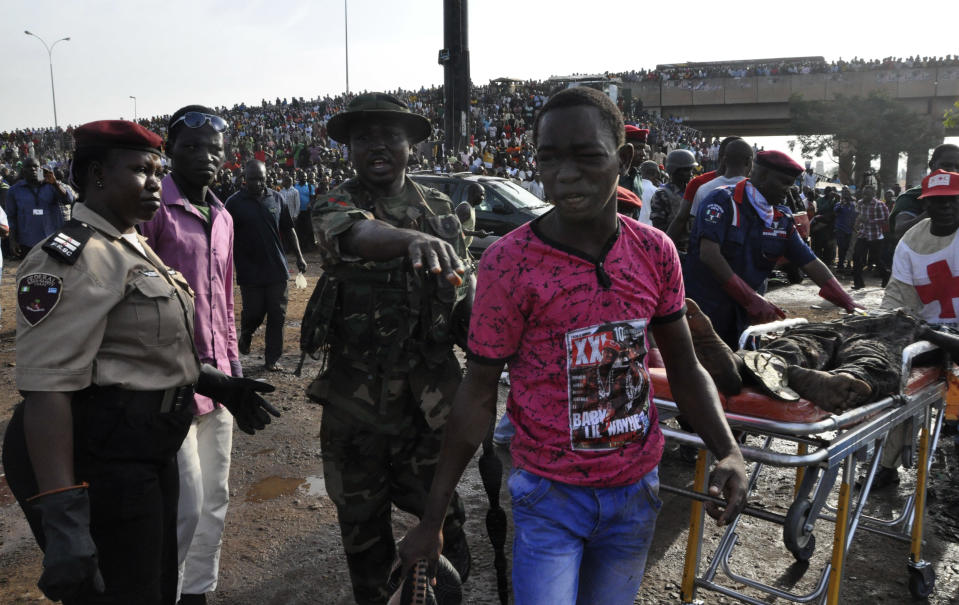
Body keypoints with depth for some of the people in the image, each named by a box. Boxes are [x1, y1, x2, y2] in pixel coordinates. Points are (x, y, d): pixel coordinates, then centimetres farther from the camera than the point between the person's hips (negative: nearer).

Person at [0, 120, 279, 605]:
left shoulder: (133, 248, 13)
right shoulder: (73, 256, -18)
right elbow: (47, 386, -27)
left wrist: (220, 386, 16)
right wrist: (62, 520, -32)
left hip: (149, 453, 10)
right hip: (98, 464, -10)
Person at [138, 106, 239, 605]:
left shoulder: (222, 218, 13)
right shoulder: (153, 209, -10)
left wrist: (232, 360, 16)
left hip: (216, 378, 8)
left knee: (215, 498, 15)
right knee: (186, 505, -5)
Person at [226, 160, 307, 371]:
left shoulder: (276, 199, 6)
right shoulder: (235, 202, -3)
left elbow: (289, 230, 14)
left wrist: (299, 256, 10)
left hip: (277, 269, 3)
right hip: (250, 272, -2)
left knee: (277, 316, 3)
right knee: (253, 312, 3)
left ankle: (272, 358, 14)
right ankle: (245, 336, 37)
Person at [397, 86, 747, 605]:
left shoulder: (655, 251, -6)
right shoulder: (508, 262, -17)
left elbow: (684, 367, 5)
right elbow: (478, 393, -10)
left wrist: (728, 452, -11)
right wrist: (432, 519, -7)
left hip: (637, 489, 4)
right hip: (550, 496, -4)